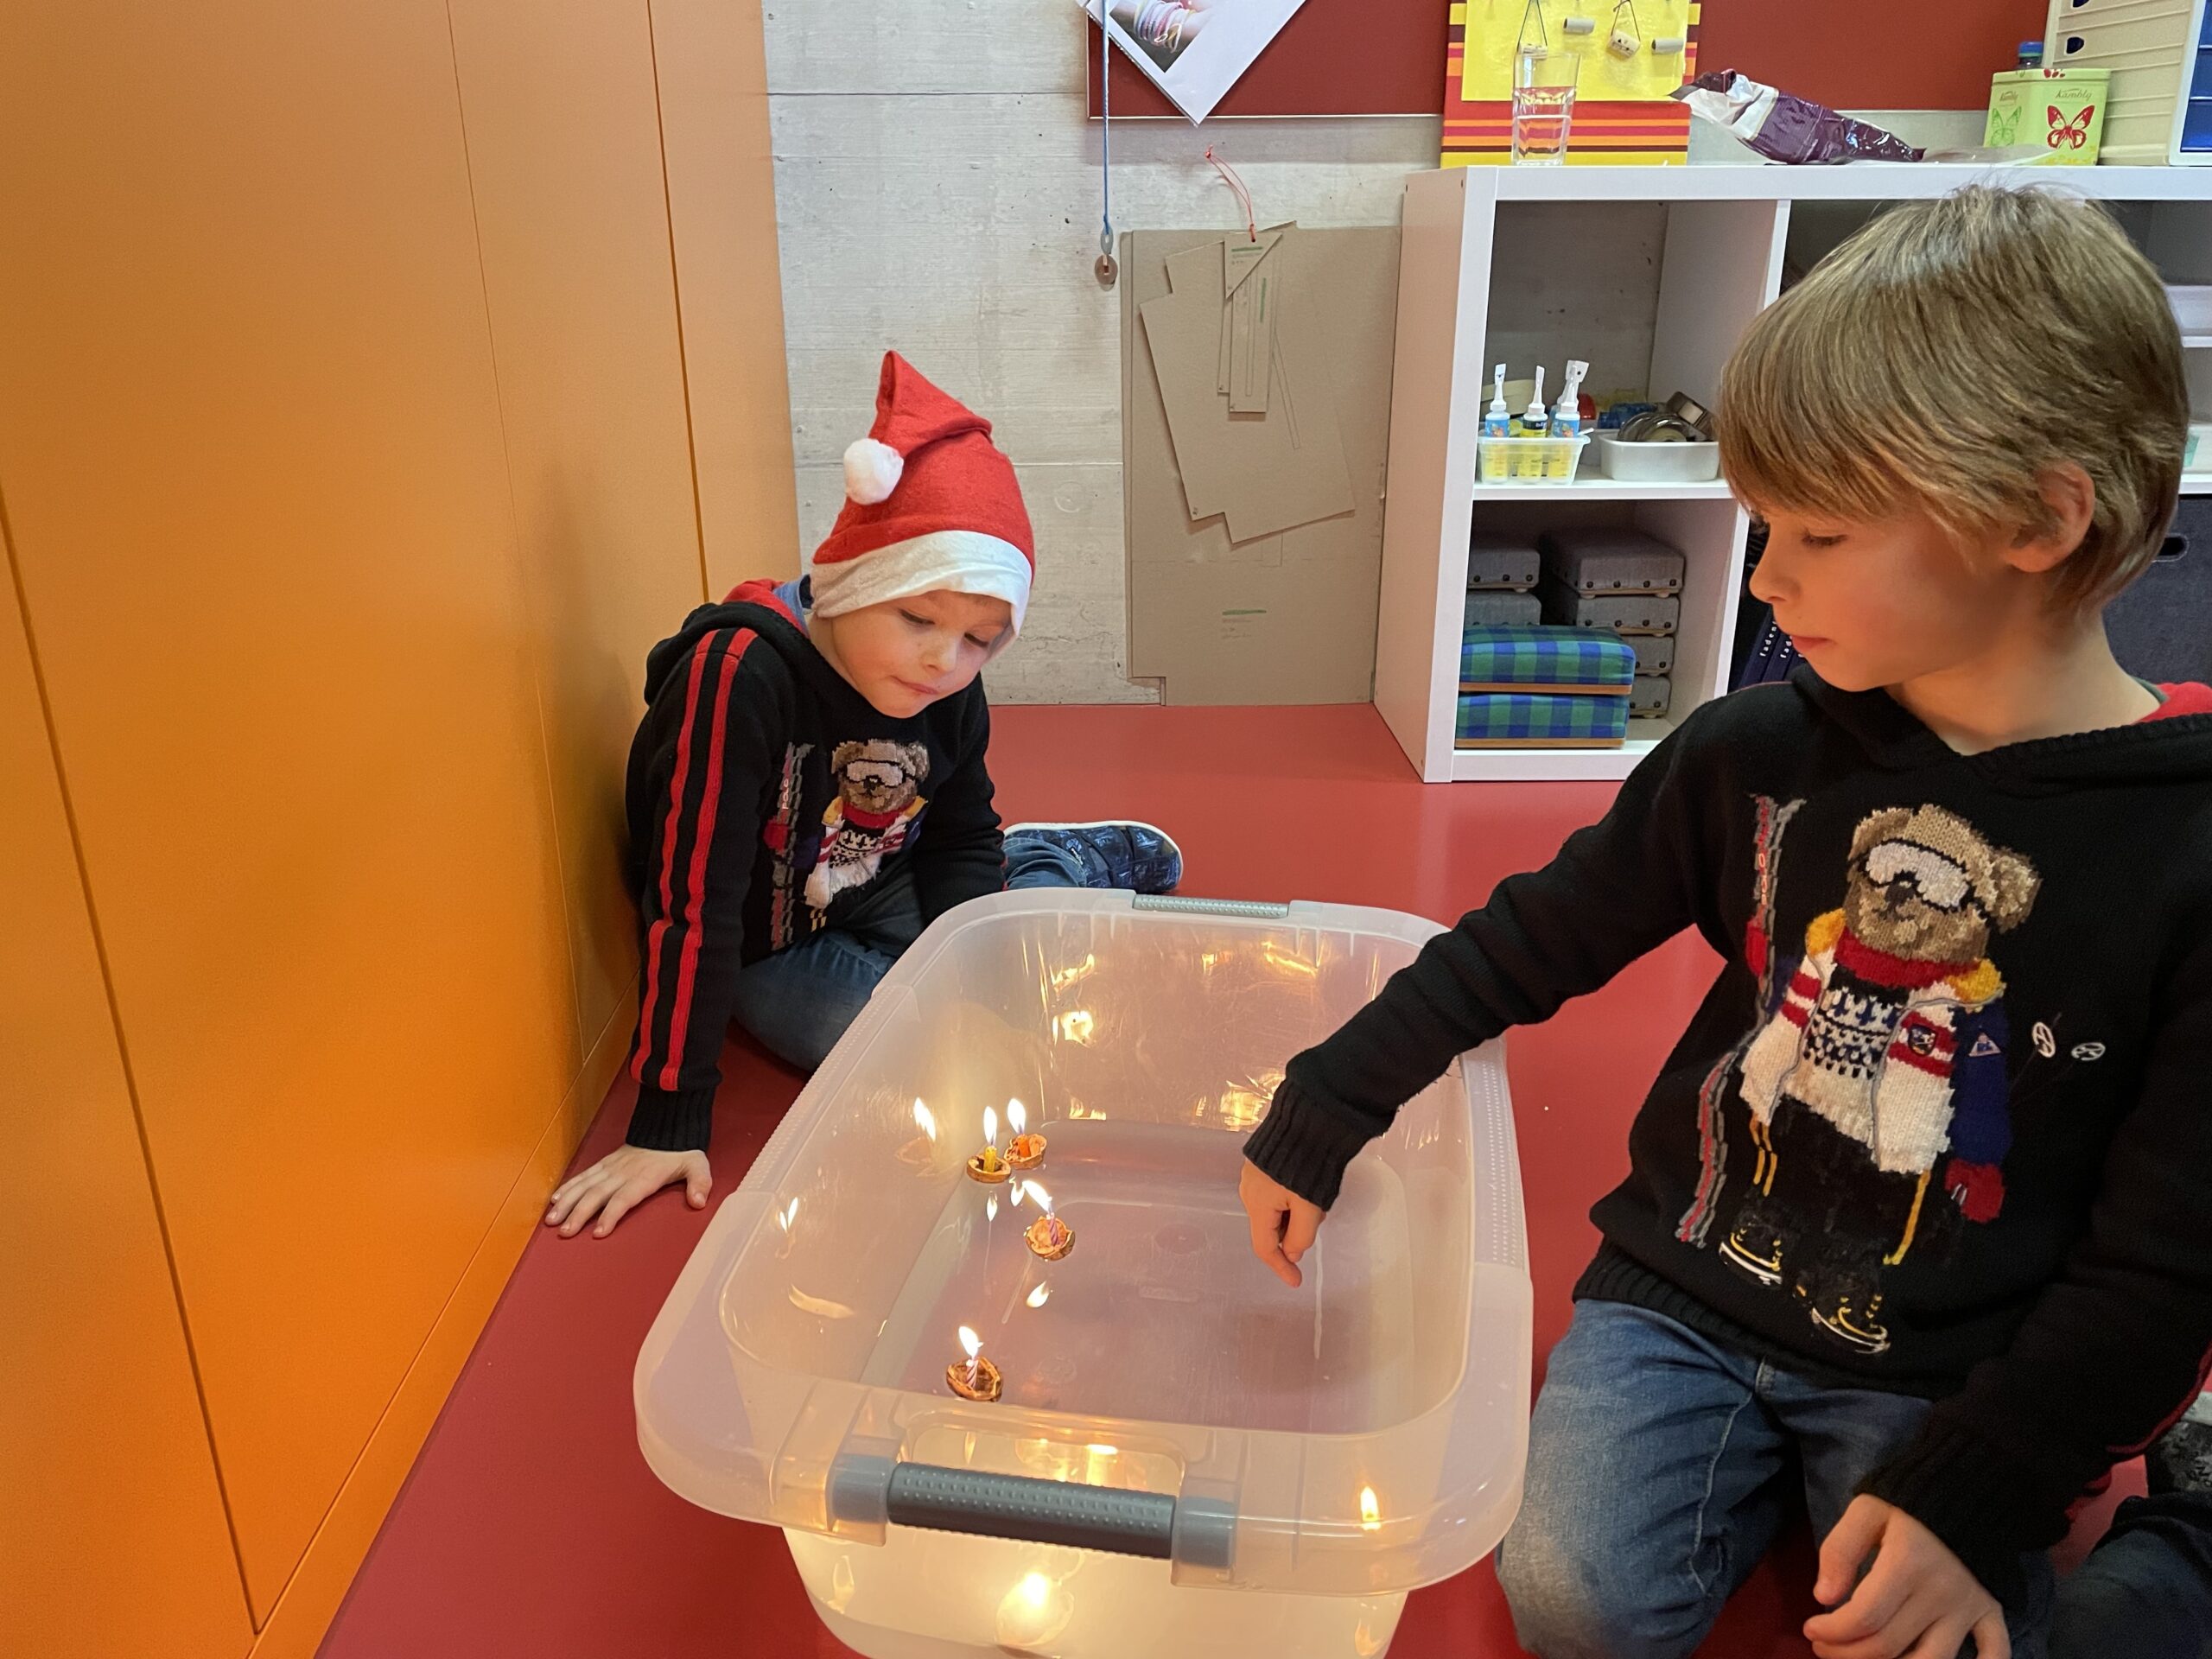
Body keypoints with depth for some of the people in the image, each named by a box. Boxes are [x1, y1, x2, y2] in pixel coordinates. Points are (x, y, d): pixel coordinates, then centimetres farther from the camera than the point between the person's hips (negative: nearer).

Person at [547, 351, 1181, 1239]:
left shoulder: (951, 691, -15)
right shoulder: (739, 675, -34)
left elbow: (961, 842, 1)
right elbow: (693, 904, -34)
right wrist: (668, 1126, -33)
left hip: (880, 898, 5)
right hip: (765, 949, -5)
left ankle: (1081, 857, 33)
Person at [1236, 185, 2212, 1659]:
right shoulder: (1756, 752, -7)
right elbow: (1536, 941, 2)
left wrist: (1972, 1504, -16)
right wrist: (1318, 1120, 2)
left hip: (1953, 1371, -1)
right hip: (1687, 1286, 2)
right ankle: (1758, 1467, 13)